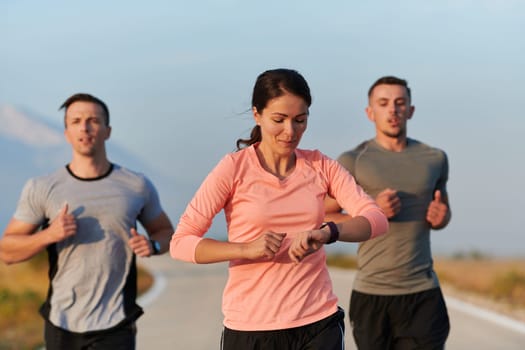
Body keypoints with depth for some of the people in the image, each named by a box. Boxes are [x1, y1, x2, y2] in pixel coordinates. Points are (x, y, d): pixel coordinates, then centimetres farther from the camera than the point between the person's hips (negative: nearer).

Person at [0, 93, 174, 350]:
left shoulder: (137, 187, 1)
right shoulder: (41, 189, -1)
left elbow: (166, 232, 16)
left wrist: (153, 246, -7)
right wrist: (48, 235, -17)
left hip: (114, 327, -1)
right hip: (61, 325, 1)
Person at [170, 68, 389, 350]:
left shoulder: (320, 166, 6)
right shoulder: (234, 168, -4)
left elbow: (376, 219, -6)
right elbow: (180, 243, -9)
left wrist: (326, 233, -26)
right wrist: (246, 249, -23)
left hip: (319, 324, 2)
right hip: (251, 327, -2)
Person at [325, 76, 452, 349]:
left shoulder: (434, 159, 11)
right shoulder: (352, 162, 0)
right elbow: (323, 220, -1)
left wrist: (440, 217, 1)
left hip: (423, 295, 2)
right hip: (371, 295, -1)